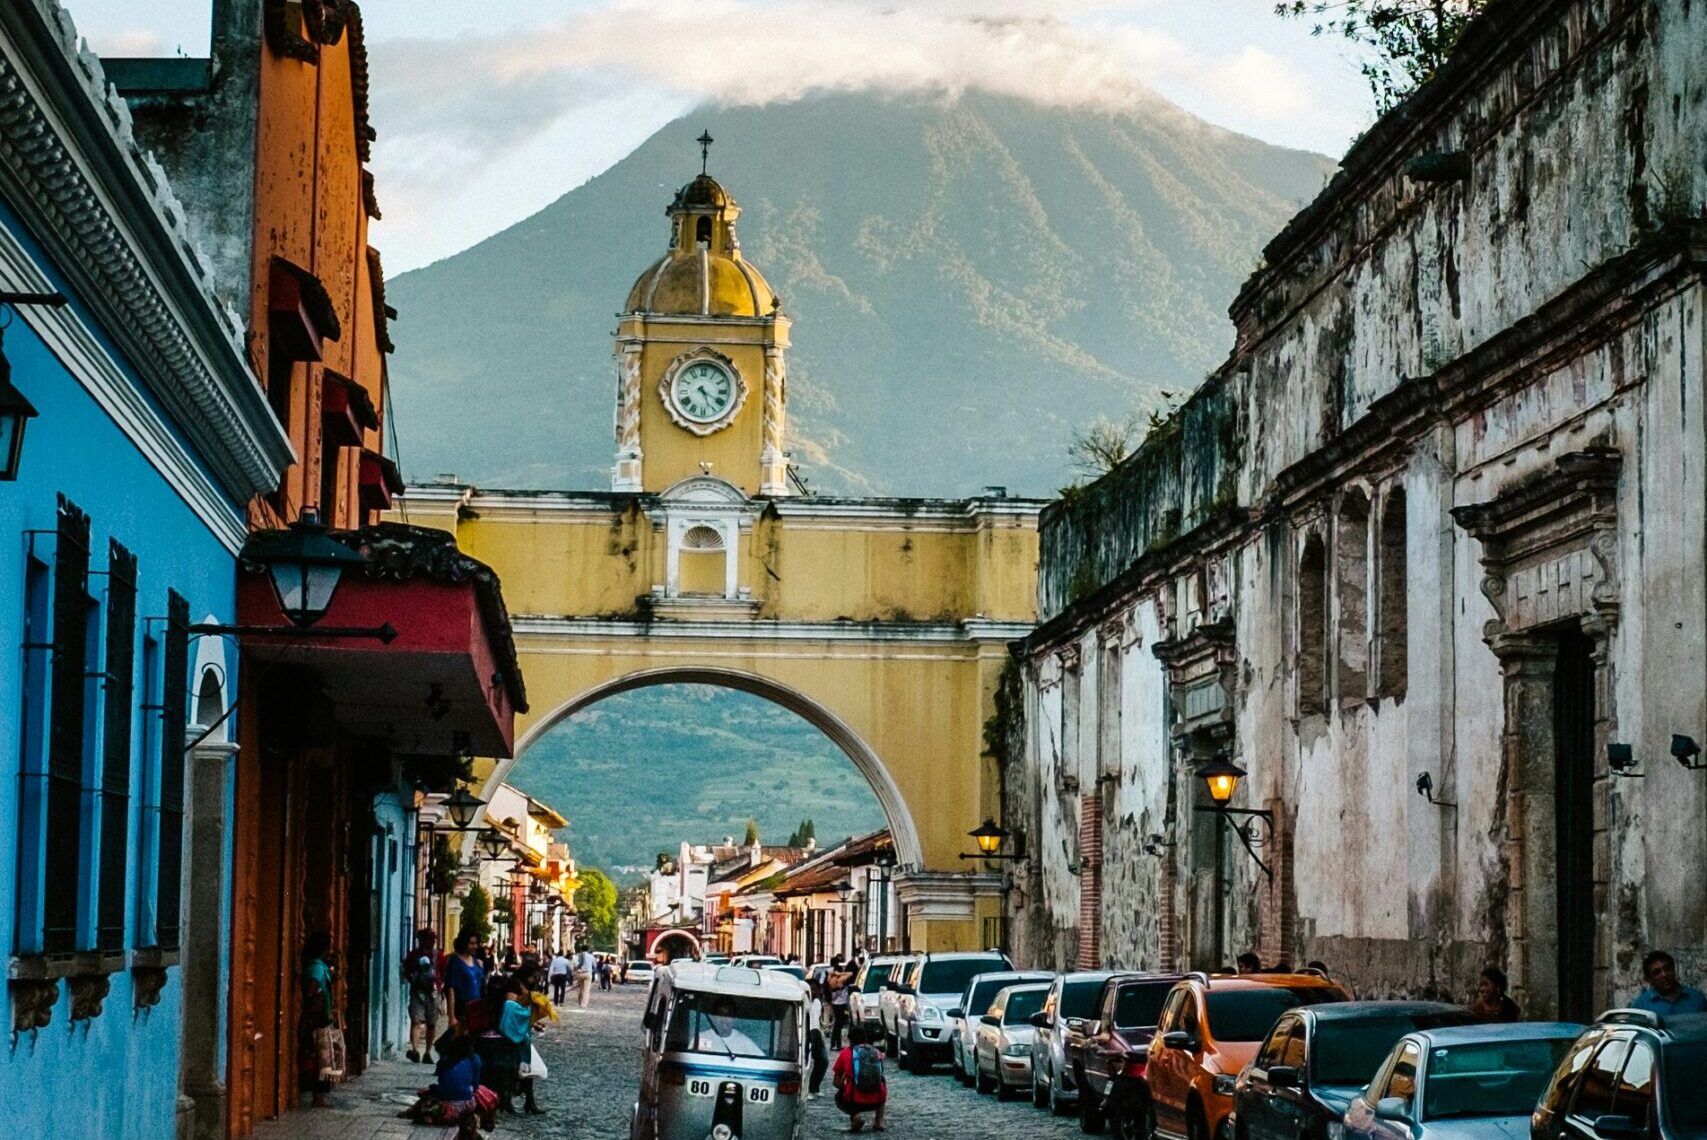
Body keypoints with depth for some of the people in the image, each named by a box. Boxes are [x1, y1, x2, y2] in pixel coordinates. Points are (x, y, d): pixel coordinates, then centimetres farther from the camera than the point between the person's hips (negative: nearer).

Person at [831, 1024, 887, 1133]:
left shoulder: (845, 1053, 8)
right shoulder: (876, 1052, 15)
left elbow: (836, 1082, 14)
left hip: (854, 1101, -3)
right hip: (876, 1101, 3)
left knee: (839, 1097, 34)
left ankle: (855, 1116, 1)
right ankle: (879, 1122, 23)